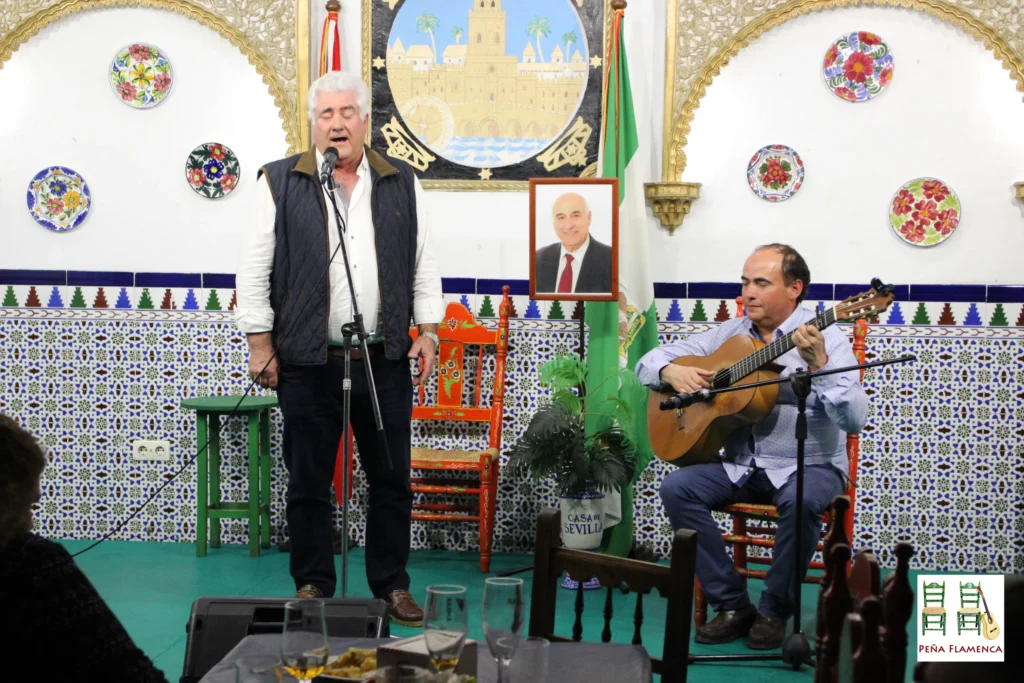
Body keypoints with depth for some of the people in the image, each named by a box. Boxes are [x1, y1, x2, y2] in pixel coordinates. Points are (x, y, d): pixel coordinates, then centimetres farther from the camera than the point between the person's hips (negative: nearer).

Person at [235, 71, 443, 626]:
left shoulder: (401, 184, 9)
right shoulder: (280, 183, 2)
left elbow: (424, 265, 13)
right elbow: (254, 269, 1)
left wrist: (428, 331, 5)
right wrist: (260, 344, -3)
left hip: (385, 362, 2)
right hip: (308, 363, -2)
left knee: (391, 480, 8)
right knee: (308, 483, 6)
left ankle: (392, 585, 21)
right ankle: (312, 587, 20)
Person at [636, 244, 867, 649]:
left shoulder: (828, 340, -8)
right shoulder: (729, 334, 6)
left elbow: (854, 421, -20)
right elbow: (650, 361, 10)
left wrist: (819, 365, -34)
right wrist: (672, 372, -14)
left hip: (810, 466, -5)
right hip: (741, 464, 5)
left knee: (801, 501, -36)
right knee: (676, 489, -18)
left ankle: (774, 611, -12)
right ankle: (732, 605, -9)